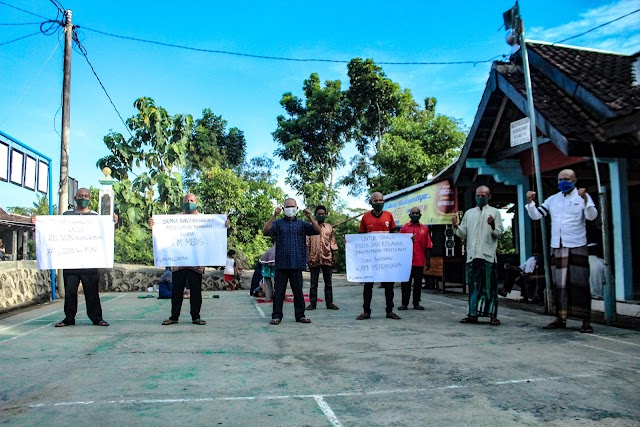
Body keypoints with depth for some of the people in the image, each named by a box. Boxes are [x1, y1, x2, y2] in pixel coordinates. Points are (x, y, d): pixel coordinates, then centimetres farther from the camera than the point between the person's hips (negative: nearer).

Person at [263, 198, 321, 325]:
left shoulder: (302, 224, 11)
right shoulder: (278, 223, 8)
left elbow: (318, 231, 0)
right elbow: (265, 231, -8)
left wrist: (310, 217, -13)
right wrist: (274, 216, -16)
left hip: (297, 263, 1)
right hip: (281, 263, -1)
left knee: (298, 290, 7)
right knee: (279, 291, 3)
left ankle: (300, 315, 16)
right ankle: (276, 316, 11)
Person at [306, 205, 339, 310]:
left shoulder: (329, 228, 10)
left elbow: (333, 244, 11)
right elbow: (307, 244, 2)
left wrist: (334, 257, 5)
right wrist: (308, 257, -5)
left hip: (327, 258, 2)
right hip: (314, 258, -1)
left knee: (328, 282, 6)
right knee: (313, 283, 4)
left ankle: (329, 303, 11)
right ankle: (312, 303, 9)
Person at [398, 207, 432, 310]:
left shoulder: (425, 229, 8)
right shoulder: (404, 228, 5)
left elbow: (428, 246, 8)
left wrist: (428, 260, 4)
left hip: (420, 262, 1)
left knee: (418, 283, 7)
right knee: (405, 283, 2)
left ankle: (416, 303, 16)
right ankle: (404, 303, 10)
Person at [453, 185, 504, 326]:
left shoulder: (494, 212, 9)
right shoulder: (469, 213, 18)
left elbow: (499, 232, 1)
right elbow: (463, 234, 17)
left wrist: (493, 225, -18)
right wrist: (456, 226, -1)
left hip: (488, 255, -3)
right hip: (472, 255, 4)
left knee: (489, 286, -2)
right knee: (473, 285, 6)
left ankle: (493, 315, 3)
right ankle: (473, 314, 11)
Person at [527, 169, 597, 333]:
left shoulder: (583, 196, 2)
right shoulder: (552, 199, 12)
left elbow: (592, 216, -11)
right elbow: (536, 215, 8)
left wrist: (585, 199, -26)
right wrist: (530, 202, -8)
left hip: (577, 247, -4)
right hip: (557, 247, 4)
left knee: (579, 283, -2)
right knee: (558, 283, 7)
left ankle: (586, 321, 3)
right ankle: (560, 318, 14)